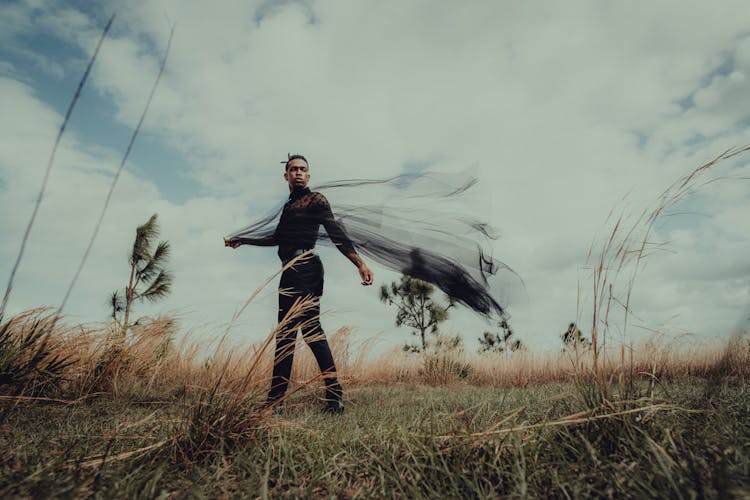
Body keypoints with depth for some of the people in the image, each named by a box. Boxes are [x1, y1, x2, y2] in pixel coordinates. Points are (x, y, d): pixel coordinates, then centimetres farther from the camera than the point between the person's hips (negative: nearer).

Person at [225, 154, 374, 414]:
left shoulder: (315, 199, 3)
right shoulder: (289, 204, 24)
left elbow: (336, 234, -7)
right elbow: (278, 238, 33)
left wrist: (360, 263, -18)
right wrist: (243, 240, 40)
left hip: (305, 268, -8)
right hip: (291, 272, 8)